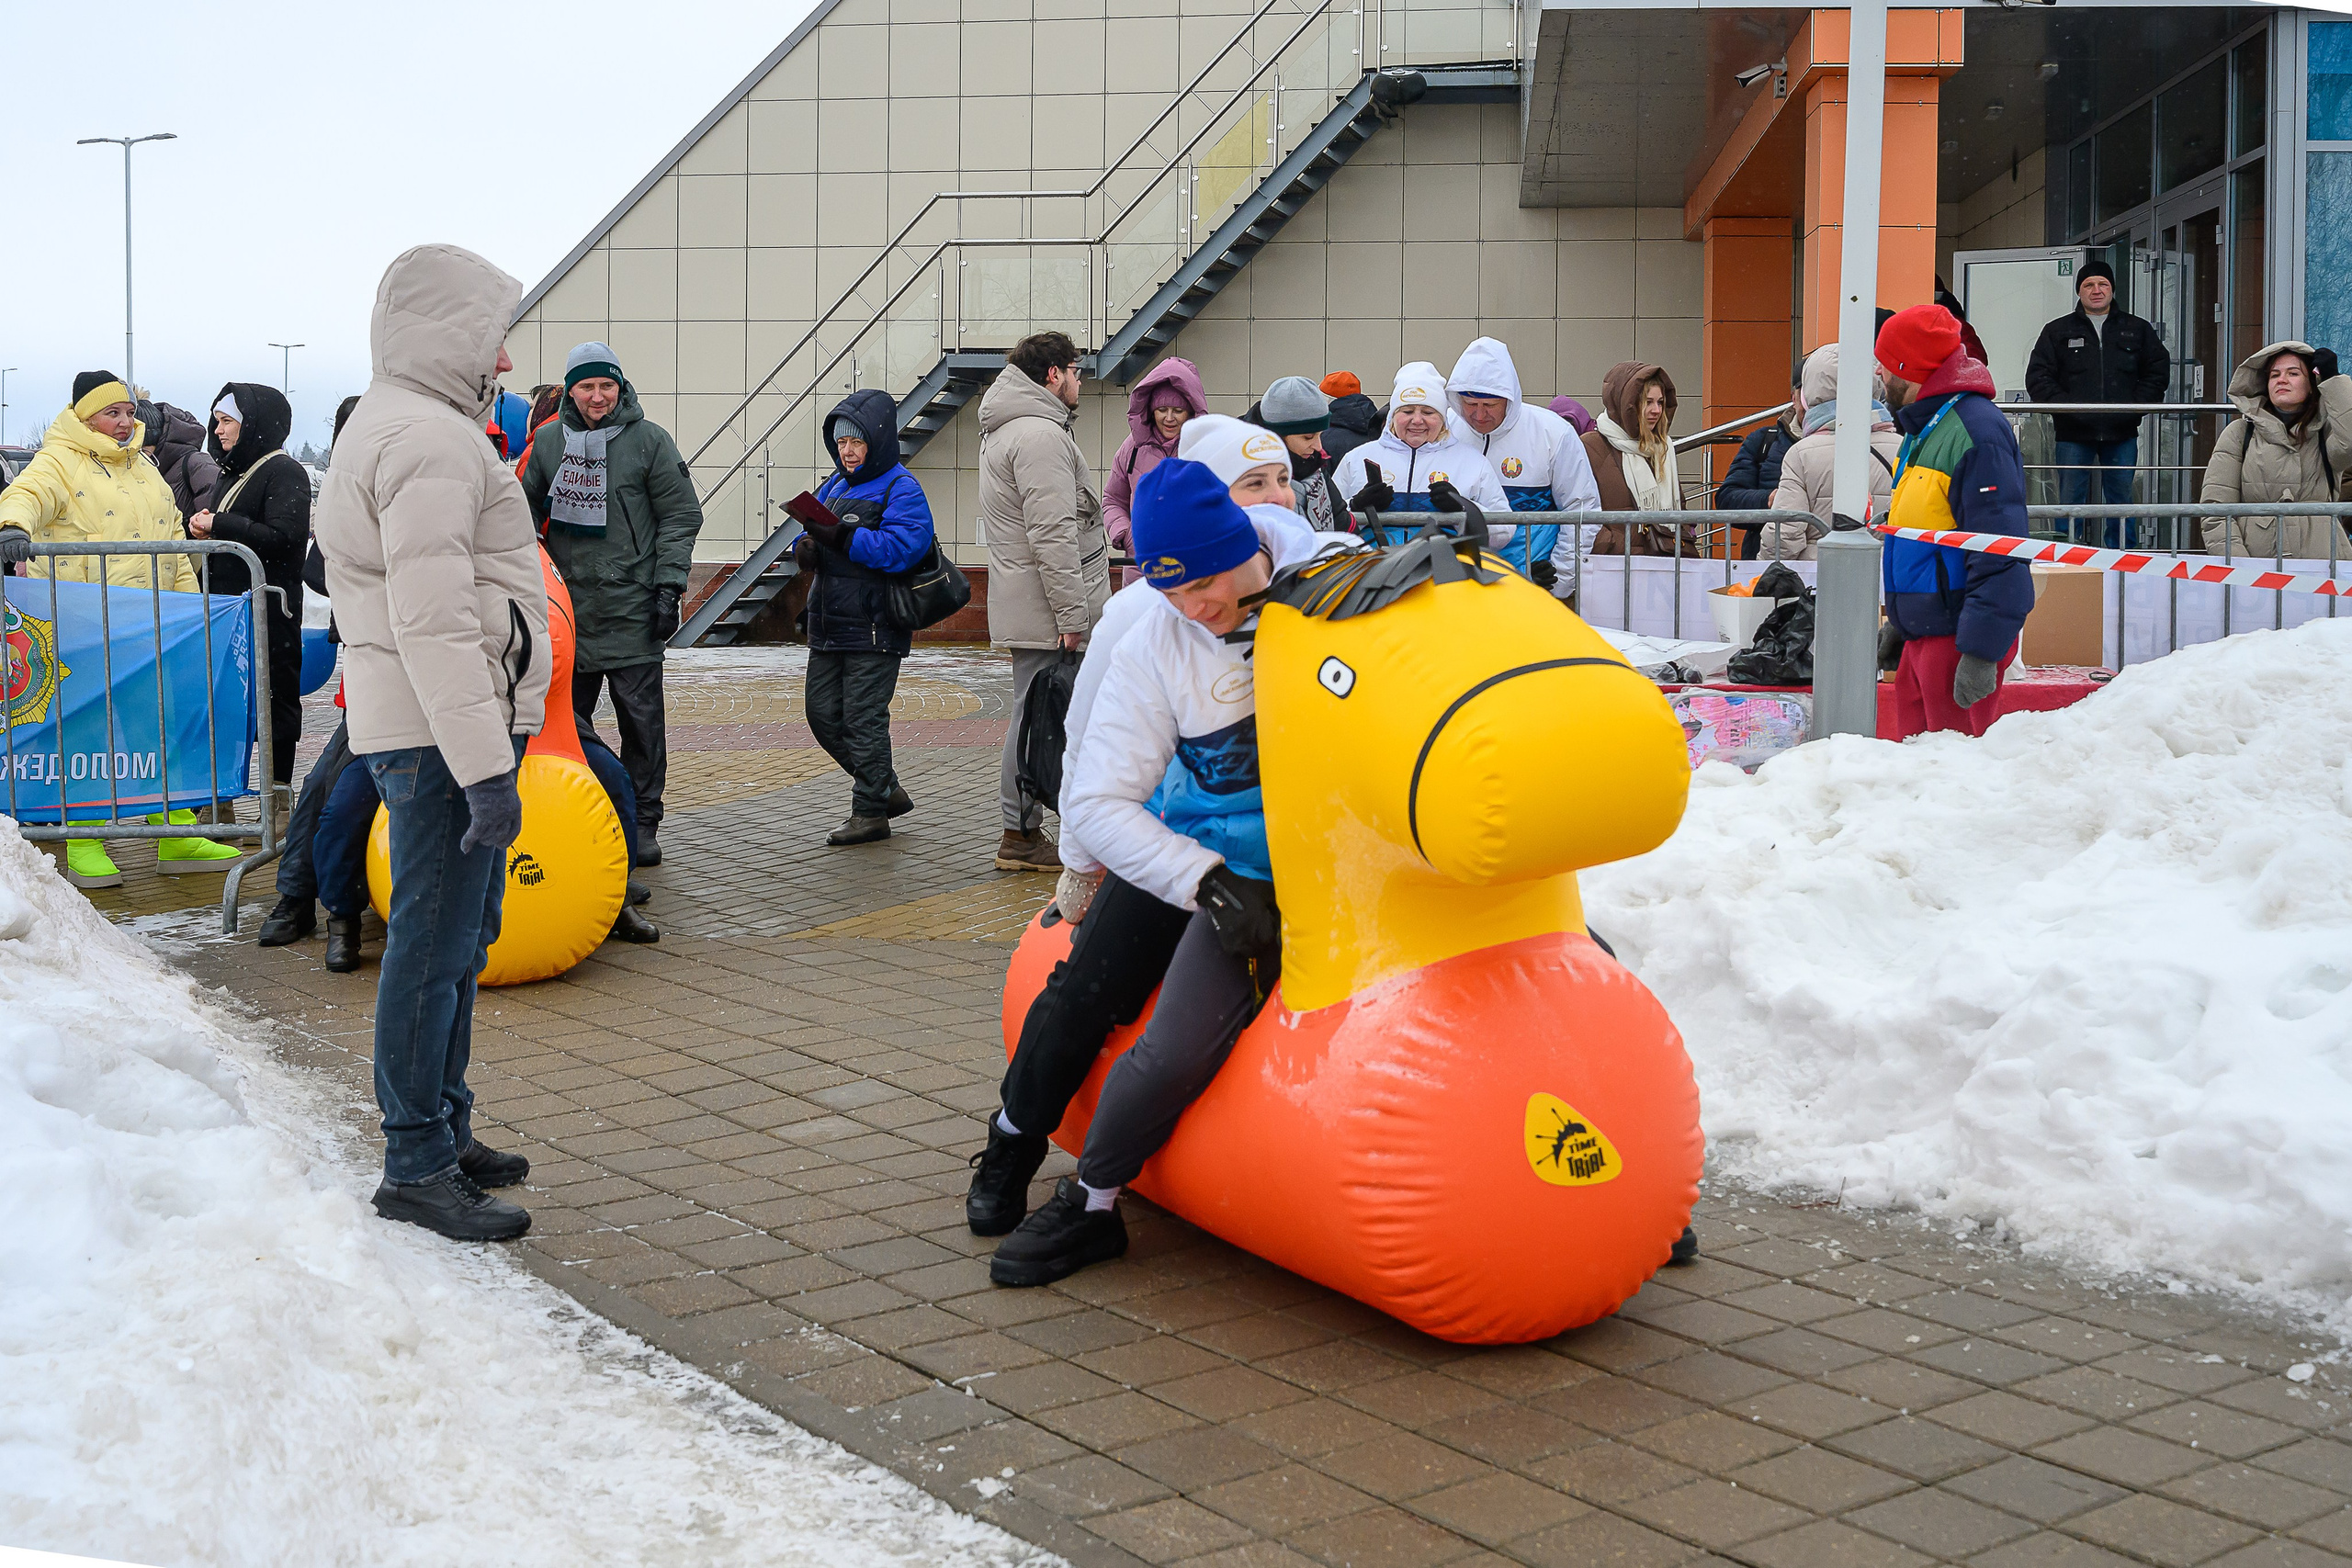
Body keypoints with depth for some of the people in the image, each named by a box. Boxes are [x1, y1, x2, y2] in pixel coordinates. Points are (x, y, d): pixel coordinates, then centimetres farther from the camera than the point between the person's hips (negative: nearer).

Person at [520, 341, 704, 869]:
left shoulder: (649, 440, -2)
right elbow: (527, 512, 20)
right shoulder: (548, 443, 9)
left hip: (631, 606, -4)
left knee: (641, 719, -1)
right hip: (568, 605, 4)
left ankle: (643, 823, 9)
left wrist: (668, 588, -7)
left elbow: (680, 516, -1)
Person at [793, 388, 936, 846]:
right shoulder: (834, 485, 16)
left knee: (864, 718, -3)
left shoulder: (901, 489, -9)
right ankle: (887, 789, 26)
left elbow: (904, 547, -22)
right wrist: (804, 546, -6)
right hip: (828, 626, 8)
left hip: (872, 630, -8)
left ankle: (871, 812, 9)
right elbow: (808, 527, 18)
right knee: (824, 716, 12)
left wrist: (842, 537, -28)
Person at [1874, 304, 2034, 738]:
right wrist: (1899, 620, 26)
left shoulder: (1976, 431, -18)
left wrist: (1981, 653, -26)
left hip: (1958, 637, -10)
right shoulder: (1921, 428, 15)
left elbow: (1998, 554, -23)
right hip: (1921, 633, 10)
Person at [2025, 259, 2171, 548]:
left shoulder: (2138, 330, 12)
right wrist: (2065, 407, -13)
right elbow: (2038, 378, 0)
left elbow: (2158, 373, 9)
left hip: (2122, 434, 1)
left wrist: (2134, 406, -6)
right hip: (2073, 434, -1)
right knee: (2070, 503, 0)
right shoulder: (2057, 331, 7)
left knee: (2121, 502, 7)